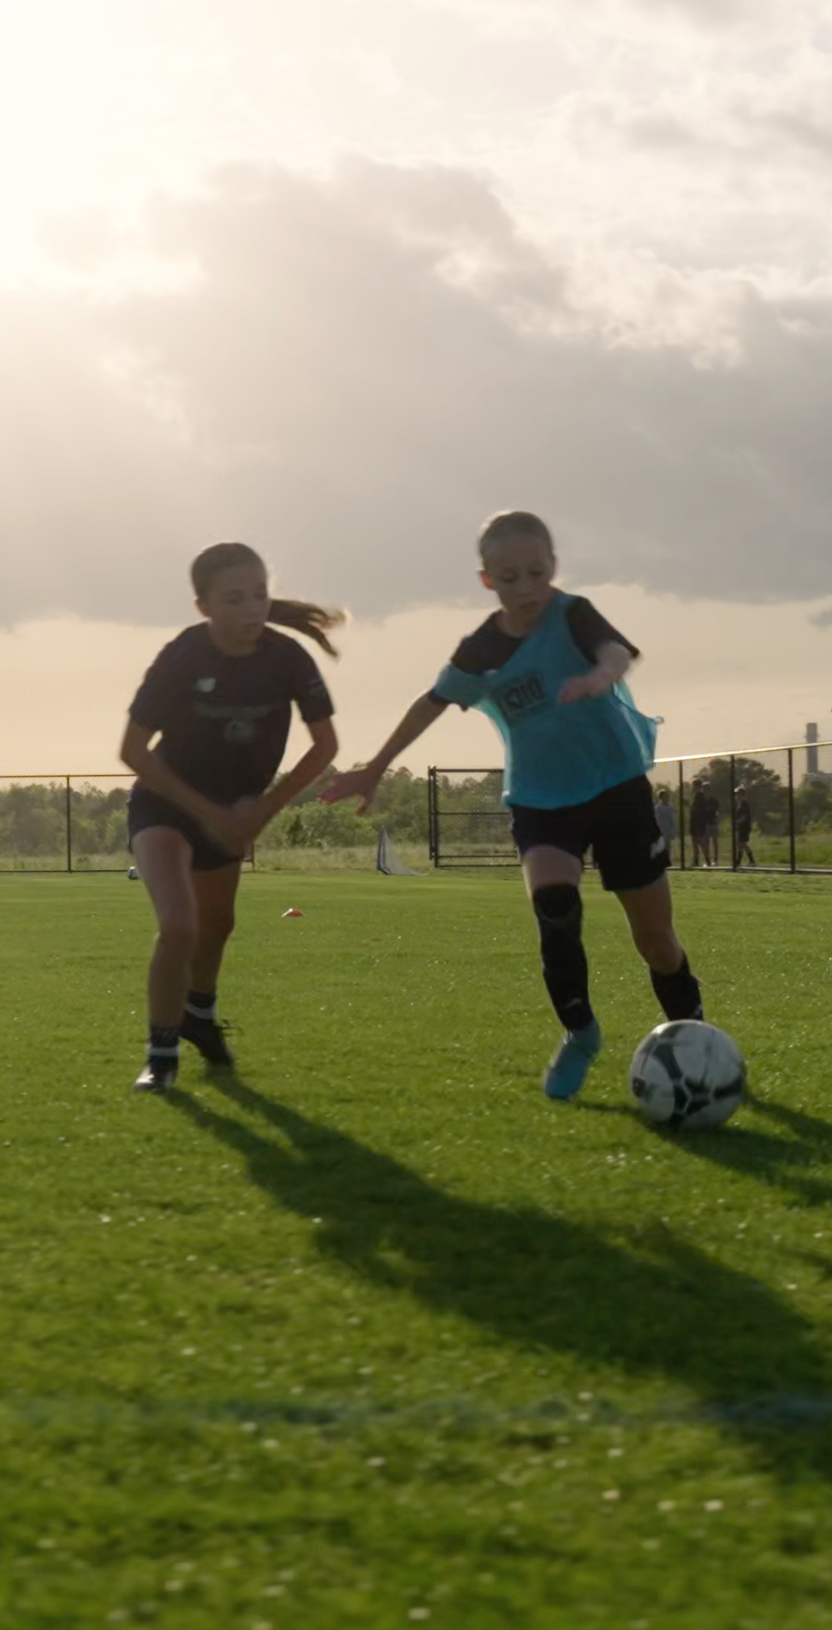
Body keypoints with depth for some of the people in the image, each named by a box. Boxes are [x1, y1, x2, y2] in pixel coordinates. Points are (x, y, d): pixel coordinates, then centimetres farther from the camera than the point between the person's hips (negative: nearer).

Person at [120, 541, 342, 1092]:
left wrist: (264, 808, -14)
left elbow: (325, 744, -8)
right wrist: (206, 811, -20)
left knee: (217, 924, 23)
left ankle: (198, 1015, 53)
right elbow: (134, 750, -19)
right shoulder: (182, 657, -26)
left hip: (233, 812, 4)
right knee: (179, 925, -23)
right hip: (165, 804, -4)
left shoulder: (288, 658, -19)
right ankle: (162, 1053, -5)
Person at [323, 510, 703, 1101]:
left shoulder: (572, 615, -14)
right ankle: (579, 1034, -7)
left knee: (655, 934, 2)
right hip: (540, 797, 2)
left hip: (617, 784, -2)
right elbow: (432, 703, 13)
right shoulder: (482, 651, -2)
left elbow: (616, 649, -36)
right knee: (553, 902, -26)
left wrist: (600, 677, -60)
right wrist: (374, 771, 18)